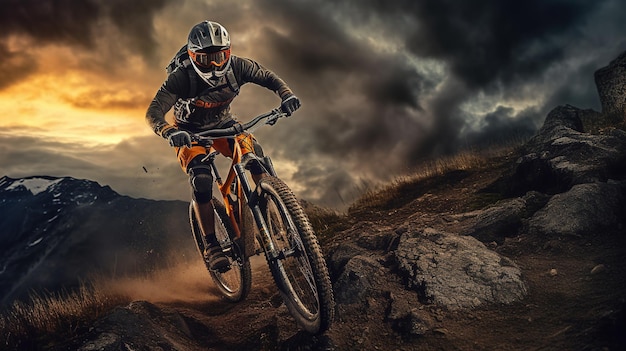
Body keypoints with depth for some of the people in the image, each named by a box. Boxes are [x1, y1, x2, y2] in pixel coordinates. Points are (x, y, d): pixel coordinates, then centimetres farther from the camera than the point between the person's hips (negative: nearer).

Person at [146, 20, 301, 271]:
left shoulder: (236, 66, -21)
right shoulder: (181, 78, -29)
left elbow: (269, 78, -11)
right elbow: (153, 113, -33)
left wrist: (287, 94, -33)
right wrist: (170, 132, -56)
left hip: (223, 125, 3)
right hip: (190, 132, -3)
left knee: (254, 153, -26)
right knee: (201, 180, -27)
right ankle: (211, 245, -14)